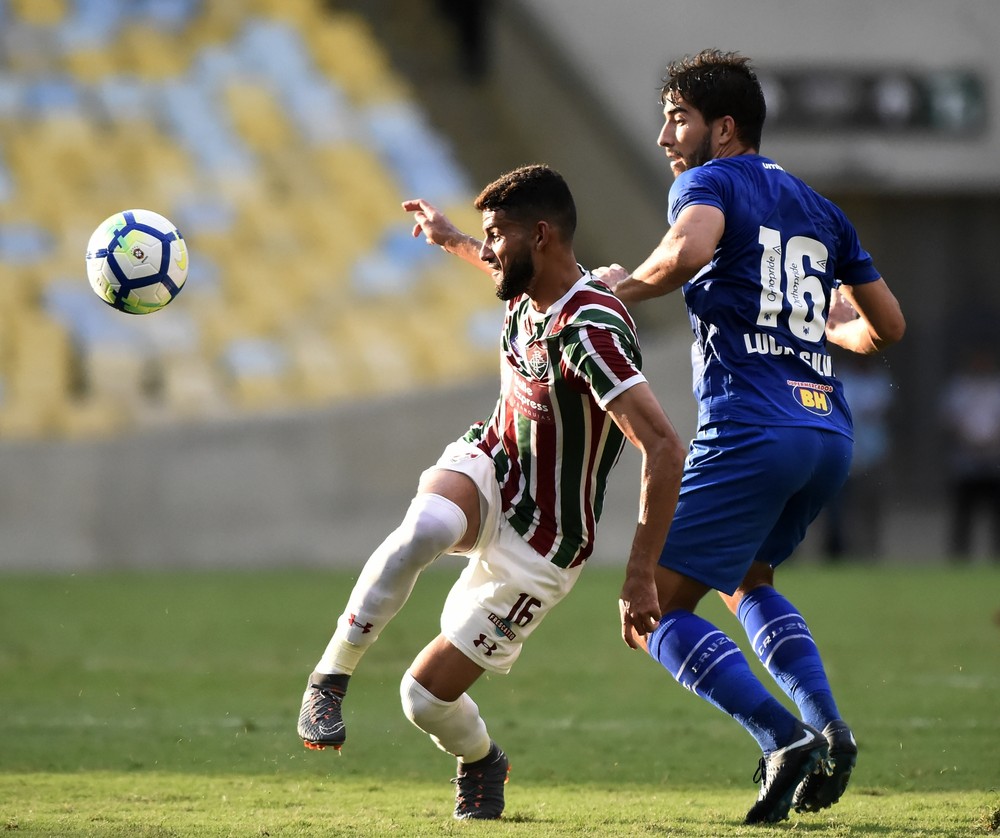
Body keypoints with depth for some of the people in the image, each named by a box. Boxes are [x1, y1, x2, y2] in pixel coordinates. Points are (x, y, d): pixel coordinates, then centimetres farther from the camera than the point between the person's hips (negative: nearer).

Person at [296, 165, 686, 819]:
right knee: (422, 530, -34)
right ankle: (331, 679, -20)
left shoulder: (591, 330, -30)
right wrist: (452, 241, 40)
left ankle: (481, 762, 30)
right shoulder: (532, 291, -4)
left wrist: (641, 575, -37)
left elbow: (665, 449, -35)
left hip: (537, 549, -6)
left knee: (426, 696, -5)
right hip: (487, 470, 6)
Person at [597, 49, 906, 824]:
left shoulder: (710, 183, 1)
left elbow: (689, 250, -24)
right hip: (830, 431, 8)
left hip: (749, 432, -8)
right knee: (746, 582, 30)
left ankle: (785, 739, -19)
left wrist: (624, 288, -6)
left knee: (652, 615, -3)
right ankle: (828, 728, 9)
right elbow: (887, 327, 26)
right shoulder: (819, 209, 22)